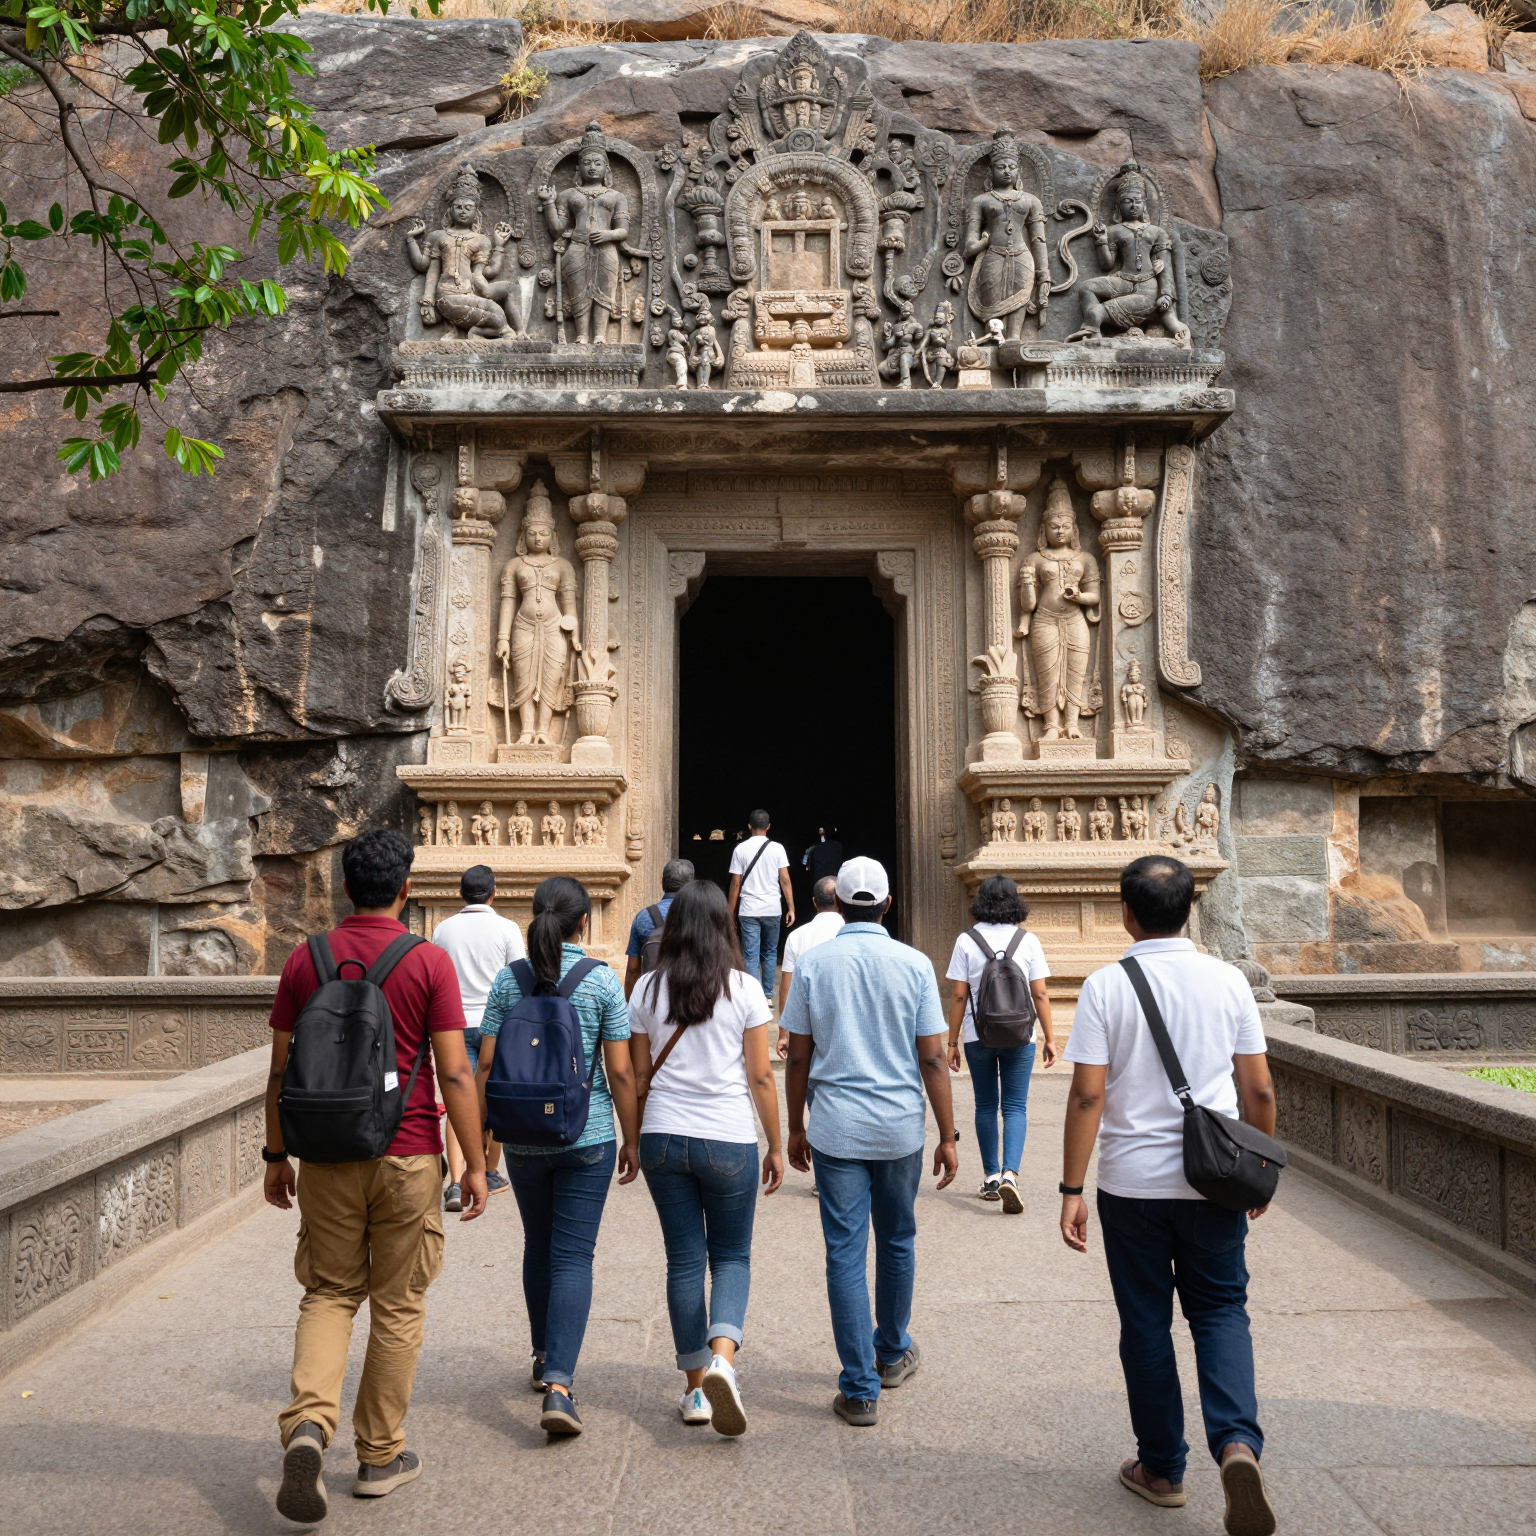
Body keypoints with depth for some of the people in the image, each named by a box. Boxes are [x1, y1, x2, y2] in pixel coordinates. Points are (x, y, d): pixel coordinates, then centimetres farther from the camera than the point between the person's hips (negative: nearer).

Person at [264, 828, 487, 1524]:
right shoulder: (429, 963, -9)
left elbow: (281, 1069, 3)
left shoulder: (304, 960, 0)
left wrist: (276, 1155, 14)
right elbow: (454, 1073, -11)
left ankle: (307, 1424, -7)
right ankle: (380, 1456, 21)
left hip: (327, 1156, 2)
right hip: (407, 1157, -2)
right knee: (398, 1307, 11)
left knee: (329, 1293, 15)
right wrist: (475, 1164, -4)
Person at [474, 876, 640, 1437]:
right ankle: (558, 1383, -10)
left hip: (524, 1138, 3)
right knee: (573, 1257, 1)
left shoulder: (509, 980, -2)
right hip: (587, 1138, -3)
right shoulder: (603, 981, -8)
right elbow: (620, 1072, -7)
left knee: (538, 1247, 21)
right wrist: (631, 1139, 3)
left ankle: (544, 1360, 35)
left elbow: (486, 1065, -2)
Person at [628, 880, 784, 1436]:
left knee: (684, 1260, 11)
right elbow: (760, 1077, -3)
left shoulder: (648, 989, 1)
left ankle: (696, 1389, 16)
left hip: (663, 1136, 2)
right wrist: (776, 1146, 6)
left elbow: (638, 1073, 6)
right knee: (732, 1256, 12)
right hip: (729, 1140, -2)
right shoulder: (744, 989, -5)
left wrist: (634, 1140, 17)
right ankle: (722, 1357, -12)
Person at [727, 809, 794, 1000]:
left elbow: (735, 883, -2)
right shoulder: (777, 848, -2)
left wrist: (731, 911, 6)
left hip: (748, 910, -1)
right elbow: (785, 880, -4)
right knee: (770, 953, 16)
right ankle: (767, 995, 20)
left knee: (751, 956, 1)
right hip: (772, 910, 1)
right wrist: (791, 909, 1)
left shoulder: (740, 849, -2)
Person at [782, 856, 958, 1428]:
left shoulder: (813, 964, -3)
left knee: (845, 1255, 3)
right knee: (897, 1242, 20)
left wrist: (795, 1129, 11)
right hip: (900, 1128, 1)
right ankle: (893, 1353, 38)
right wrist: (947, 1137, 3)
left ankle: (861, 1390, 5)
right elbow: (932, 1059, -5)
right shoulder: (914, 964, -4)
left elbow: (797, 1058, 0)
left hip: (836, 1129, -1)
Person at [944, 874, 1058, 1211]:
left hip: (978, 1037, 0)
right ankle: (1009, 1173, -15)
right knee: (1015, 1107, 3)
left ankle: (991, 1177, 17)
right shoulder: (1028, 940, -2)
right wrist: (1050, 1038, 5)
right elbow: (1040, 995, -3)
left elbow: (958, 996, -5)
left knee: (985, 1105, 13)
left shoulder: (966, 941, -3)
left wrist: (952, 1042, 2)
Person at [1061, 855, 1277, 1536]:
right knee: (1219, 1309, 16)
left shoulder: (1106, 986, -11)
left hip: (1132, 1184, -1)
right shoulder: (1228, 981, -3)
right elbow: (1258, 1090, 1)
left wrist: (1071, 1189, -7)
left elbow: (1088, 1095, -13)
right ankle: (1238, 1443, -6)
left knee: (1146, 1324, 13)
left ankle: (1162, 1470, 24)